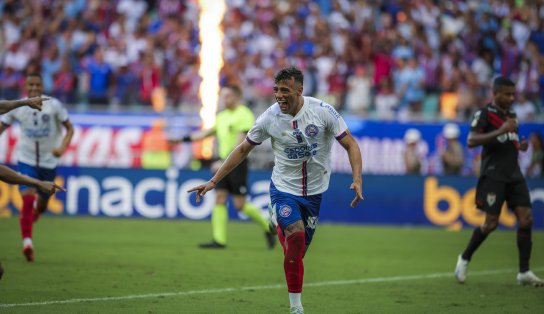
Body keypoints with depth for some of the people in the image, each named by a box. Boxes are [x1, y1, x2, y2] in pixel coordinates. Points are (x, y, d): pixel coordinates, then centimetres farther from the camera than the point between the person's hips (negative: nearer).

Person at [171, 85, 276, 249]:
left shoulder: (245, 116, -12)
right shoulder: (222, 116, 13)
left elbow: (239, 145, -19)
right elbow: (206, 133, 21)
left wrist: (224, 162, -25)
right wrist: (184, 139, 16)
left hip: (237, 163, -8)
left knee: (239, 204, -6)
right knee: (220, 198, -1)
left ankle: (268, 228, 13)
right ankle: (219, 240, -2)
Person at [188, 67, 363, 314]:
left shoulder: (323, 111, -14)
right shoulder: (270, 117, -12)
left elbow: (350, 145, -8)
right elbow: (243, 149, 1)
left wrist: (357, 179, -23)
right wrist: (213, 181, -2)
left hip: (314, 191, 1)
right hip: (284, 188, -1)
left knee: (298, 250, 5)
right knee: (296, 235, -25)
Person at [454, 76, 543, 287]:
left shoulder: (511, 115, 18)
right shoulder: (484, 114, -6)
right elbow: (471, 141, -19)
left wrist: (520, 146, 9)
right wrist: (500, 131, -26)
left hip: (514, 175, 7)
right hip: (493, 175, -7)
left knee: (526, 218, -5)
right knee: (491, 223, -8)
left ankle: (524, 272, -1)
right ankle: (465, 259, 15)